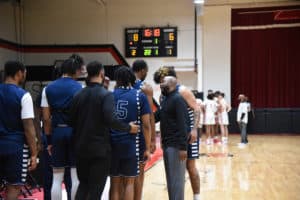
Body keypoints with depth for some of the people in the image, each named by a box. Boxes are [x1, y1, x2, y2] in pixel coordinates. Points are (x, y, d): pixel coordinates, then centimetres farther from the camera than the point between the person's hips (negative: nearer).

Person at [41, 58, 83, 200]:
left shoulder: (48, 88, 5)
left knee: (57, 178, 9)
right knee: (76, 177, 5)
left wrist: (49, 140, 10)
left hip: (57, 132, 3)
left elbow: (46, 118, 4)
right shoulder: (79, 88, -4)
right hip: (75, 132, -3)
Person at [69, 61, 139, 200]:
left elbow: (72, 121, 7)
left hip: (81, 148, 6)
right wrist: (129, 128, -11)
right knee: (96, 188, 5)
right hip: (100, 148, -5)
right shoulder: (106, 94, -12)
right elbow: (110, 120, -24)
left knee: (83, 184, 20)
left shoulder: (78, 95, 6)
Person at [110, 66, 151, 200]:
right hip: (131, 144, -2)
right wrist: (147, 148, 0)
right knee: (129, 182, 8)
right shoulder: (140, 96, -1)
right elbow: (146, 125, -6)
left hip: (112, 143, 2)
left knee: (115, 183, 12)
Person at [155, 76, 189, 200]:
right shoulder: (164, 100, 15)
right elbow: (156, 117, 21)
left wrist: (183, 147, -23)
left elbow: (183, 124, -18)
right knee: (170, 178, 15)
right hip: (167, 144, 9)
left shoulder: (177, 99, -12)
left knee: (176, 178, -2)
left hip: (176, 145, -9)